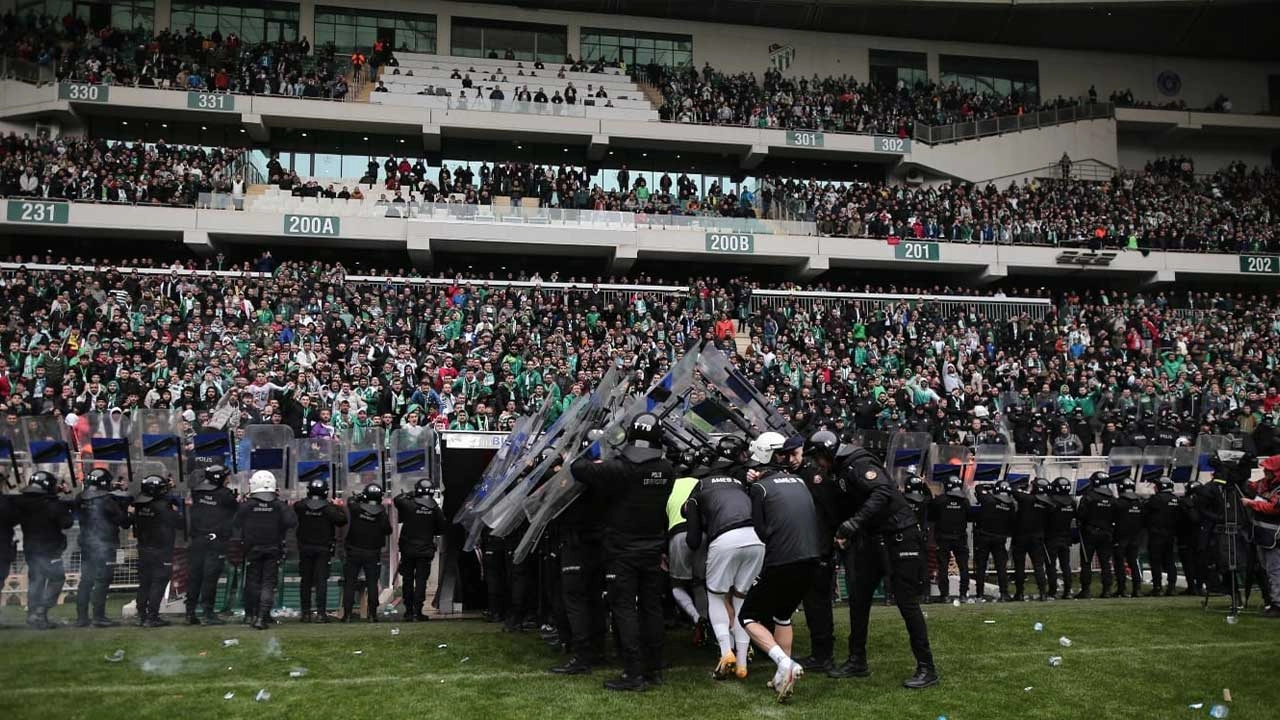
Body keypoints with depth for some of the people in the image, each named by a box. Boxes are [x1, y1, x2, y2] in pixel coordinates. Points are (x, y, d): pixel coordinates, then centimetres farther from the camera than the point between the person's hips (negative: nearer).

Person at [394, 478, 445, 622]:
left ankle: (409, 611, 14)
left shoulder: (408, 505, -12)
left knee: (408, 580, 11)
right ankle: (417, 612, -1)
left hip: (408, 549, 0)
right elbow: (441, 528, 2)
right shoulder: (435, 509, -7)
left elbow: (397, 499, 8)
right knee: (421, 580, 3)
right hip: (425, 550, 0)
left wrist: (409, 494, 17)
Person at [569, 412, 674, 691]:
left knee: (624, 608, 0)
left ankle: (634, 673, -3)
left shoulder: (618, 468, -20)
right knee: (651, 606, 12)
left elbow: (579, 469, -16)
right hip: (654, 550, 5)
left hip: (623, 551, -5)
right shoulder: (666, 469, -3)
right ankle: (654, 669, 19)